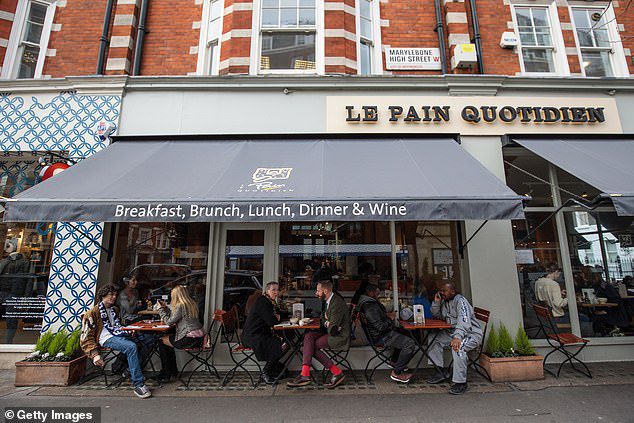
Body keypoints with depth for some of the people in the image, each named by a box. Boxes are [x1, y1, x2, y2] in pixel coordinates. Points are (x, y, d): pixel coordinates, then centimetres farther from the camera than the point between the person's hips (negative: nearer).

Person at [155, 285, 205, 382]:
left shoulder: (180, 306, -14)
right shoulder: (191, 304, 14)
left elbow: (169, 322, -10)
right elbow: (174, 317, 22)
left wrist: (160, 309, 0)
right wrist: (165, 307, 23)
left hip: (190, 339, -9)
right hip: (198, 338, 9)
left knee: (162, 341, 10)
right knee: (168, 338, 26)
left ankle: (166, 374, 17)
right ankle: (173, 370, 33)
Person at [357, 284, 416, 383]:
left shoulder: (366, 303, 9)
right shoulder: (371, 307, -25)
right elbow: (380, 327, -27)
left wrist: (387, 318, 6)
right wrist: (389, 320, -9)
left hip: (381, 333, 11)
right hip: (381, 337, -11)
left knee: (405, 336, 28)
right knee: (410, 344, -21)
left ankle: (395, 361, 32)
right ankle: (396, 373, -9)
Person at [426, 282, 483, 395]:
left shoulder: (460, 301, -19)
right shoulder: (444, 302, 8)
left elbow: (464, 320, -35)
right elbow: (437, 315, 18)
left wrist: (458, 337, -50)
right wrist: (436, 302, 0)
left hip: (471, 333, -9)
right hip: (453, 332, 9)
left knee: (457, 347, -35)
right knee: (434, 339, -5)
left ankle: (461, 383, -25)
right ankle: (441, 372, 5)